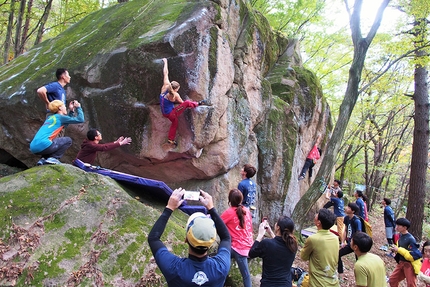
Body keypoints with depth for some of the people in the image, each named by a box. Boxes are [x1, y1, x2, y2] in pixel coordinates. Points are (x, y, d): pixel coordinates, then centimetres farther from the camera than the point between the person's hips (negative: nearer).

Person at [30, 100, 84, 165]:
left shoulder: (50, 117, 24)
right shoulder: (60, 117, 1)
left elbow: (67, 121, 38)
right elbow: (80, 119, 1)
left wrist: (71, 110, 35)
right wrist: (78, 107, 14)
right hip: (42, 146, -8)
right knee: (68, 140, 9)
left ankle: (43, 159, 14)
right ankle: (53, 158, -4)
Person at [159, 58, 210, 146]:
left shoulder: (165, 87, -12)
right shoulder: (175, 95, -24)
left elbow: (165, 74, -2)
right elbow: (182, 102, -4)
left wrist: (165, 62, 7)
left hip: (164, 113, 7)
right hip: (171, 114, -7)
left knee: (174, 123, 29)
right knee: (187, 103, -12)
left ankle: (171, 139, 37)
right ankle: (198, 104, 13)